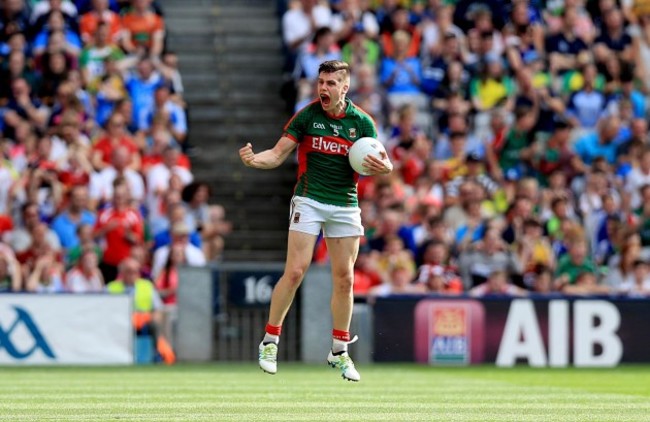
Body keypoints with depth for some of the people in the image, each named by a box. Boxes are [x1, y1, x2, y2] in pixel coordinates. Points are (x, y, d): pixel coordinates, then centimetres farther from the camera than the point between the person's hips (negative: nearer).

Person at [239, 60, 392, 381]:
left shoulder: (361, 122, -1)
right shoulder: (306, 116, -5)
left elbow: (379, 163, 0)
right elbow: (278, 154, -4)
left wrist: (384, 167, -24)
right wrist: (253, 159, -24)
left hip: (346, 205, 2)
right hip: (309, 201, -2)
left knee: (344, 279, 4)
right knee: (295, 271, -11)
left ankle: (339, 351, 16)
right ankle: (269, 342, 2)